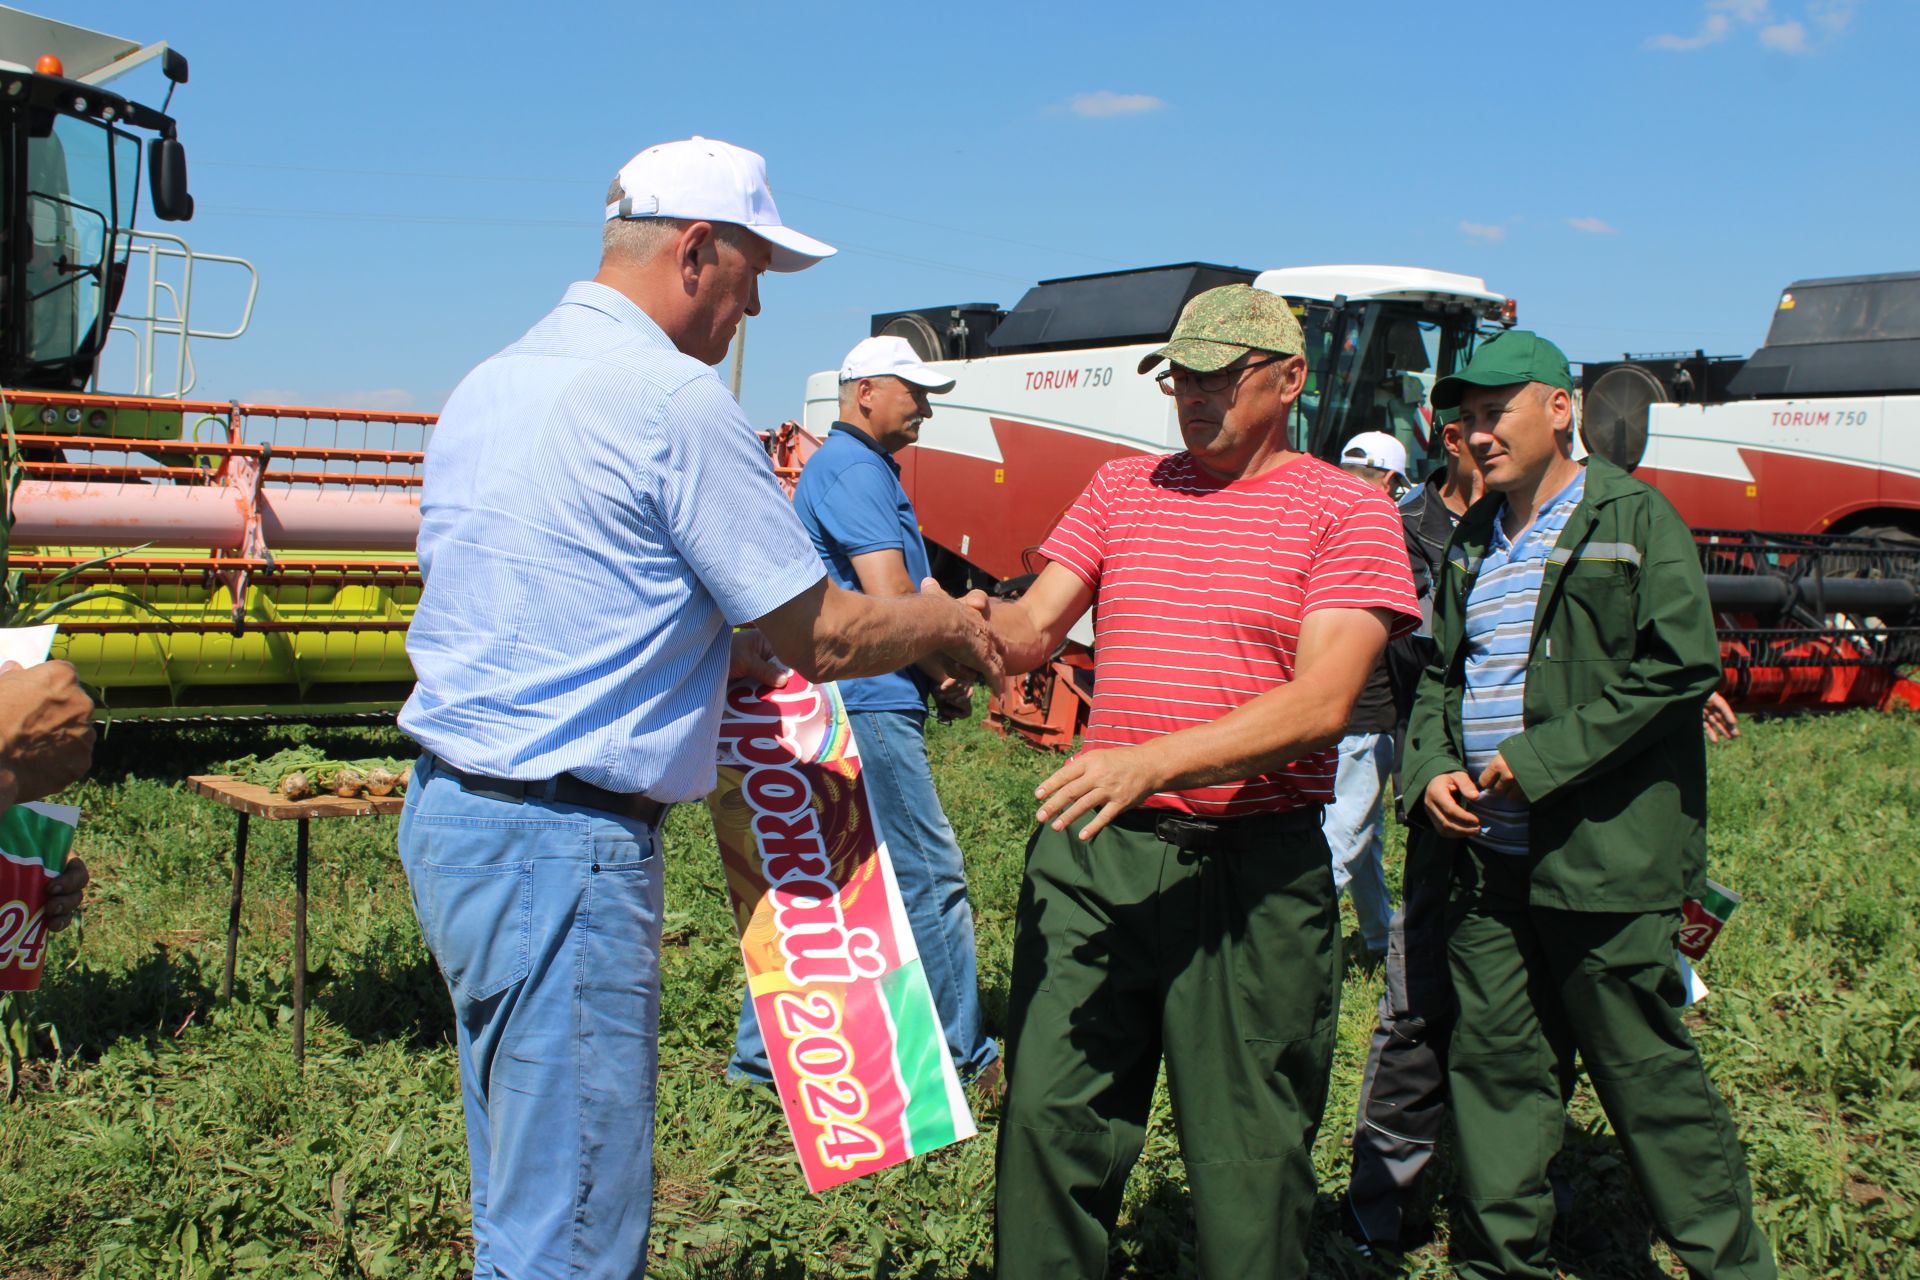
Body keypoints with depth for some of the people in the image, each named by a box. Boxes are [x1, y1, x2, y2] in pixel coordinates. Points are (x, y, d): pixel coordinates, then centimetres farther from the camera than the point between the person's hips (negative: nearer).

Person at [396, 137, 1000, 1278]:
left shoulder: (489, 384, 14)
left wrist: (726, 651, 20)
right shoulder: (674, 399, -14)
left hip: (448, 810, 10)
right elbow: (823, 636, -10)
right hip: (566, 839, -10)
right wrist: (945, 622, 8)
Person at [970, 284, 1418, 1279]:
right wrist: (974, 620, -16)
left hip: (1253, 868, -3)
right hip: (1093, 853, 4)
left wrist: (1154, 759, -26)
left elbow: (1322, 702, -14)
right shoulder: (1123, 487, 14)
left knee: (1247, 1156, 6)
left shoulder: (1345, 509, -1)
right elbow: (1031, 634, 8)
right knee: (1049, 1116, 4)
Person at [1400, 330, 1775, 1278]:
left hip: (1602, 860, -6)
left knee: (1647, 1073, 3)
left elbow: (1680, 668, -13)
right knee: (1494, 1065, 11)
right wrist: (1431, 767, -1)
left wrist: (1537, 761, -16)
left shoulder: (1634, 518, -5)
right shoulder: (1472, 541, 15)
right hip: (1487, 855, 6)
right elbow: (1438, 669, 20)